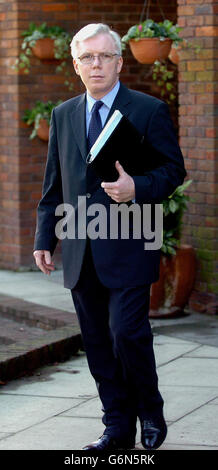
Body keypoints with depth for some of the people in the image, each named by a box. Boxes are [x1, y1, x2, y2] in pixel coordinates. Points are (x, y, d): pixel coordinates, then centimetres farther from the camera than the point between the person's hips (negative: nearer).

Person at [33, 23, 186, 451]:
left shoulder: (149, 111, 0)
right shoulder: (63, 116, 14)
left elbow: (174, 169, -1)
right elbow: (53, 186, 17)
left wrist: (138, 188, -19)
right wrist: (45, 238, 10)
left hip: (127, 250, -5)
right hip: (81, 252, 5)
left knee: (127, 333, -11)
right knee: (98, 344, 7)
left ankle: (150, 412, 13)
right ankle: (118, 428, 17)